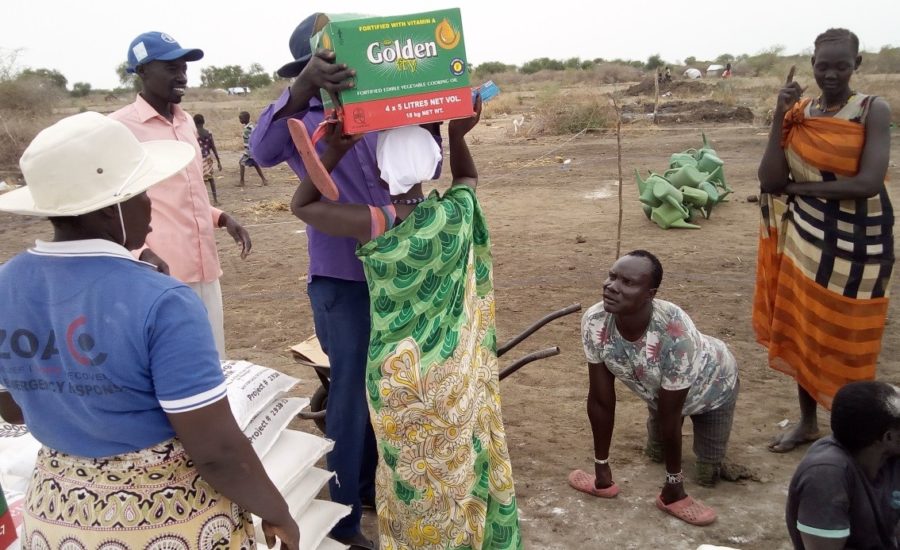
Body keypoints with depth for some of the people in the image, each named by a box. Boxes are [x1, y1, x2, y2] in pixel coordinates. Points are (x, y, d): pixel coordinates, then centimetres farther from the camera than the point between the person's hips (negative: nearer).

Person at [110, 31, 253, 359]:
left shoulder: (187, 122, 16)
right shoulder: (119, 127, -7)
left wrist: (222, 219, 8)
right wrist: (141, 252, -21)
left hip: (204, 269, 7)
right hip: (163, 273, -7)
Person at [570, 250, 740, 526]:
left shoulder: (675, 334, -47)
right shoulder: (594, 322, -34)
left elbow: (669, 415, -34)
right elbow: (601, 400, -22)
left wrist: (673, 485, -20)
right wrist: (602, 471, -14)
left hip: (711, 387, -4)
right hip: (658, 389, 4)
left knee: (707, 476, 6)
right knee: (655, 455, 21)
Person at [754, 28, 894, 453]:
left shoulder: (873, 110, -10)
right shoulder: (798, 113, 1)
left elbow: (870, 182, -22)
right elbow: (769, 182, -9)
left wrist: (800, 188, -13)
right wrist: (779, 118, -15)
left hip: (857, 241, -4)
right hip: (806, 237, 4)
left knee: (848, 339, 6)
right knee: (803, 330, 13)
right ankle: (807, 421, 30)